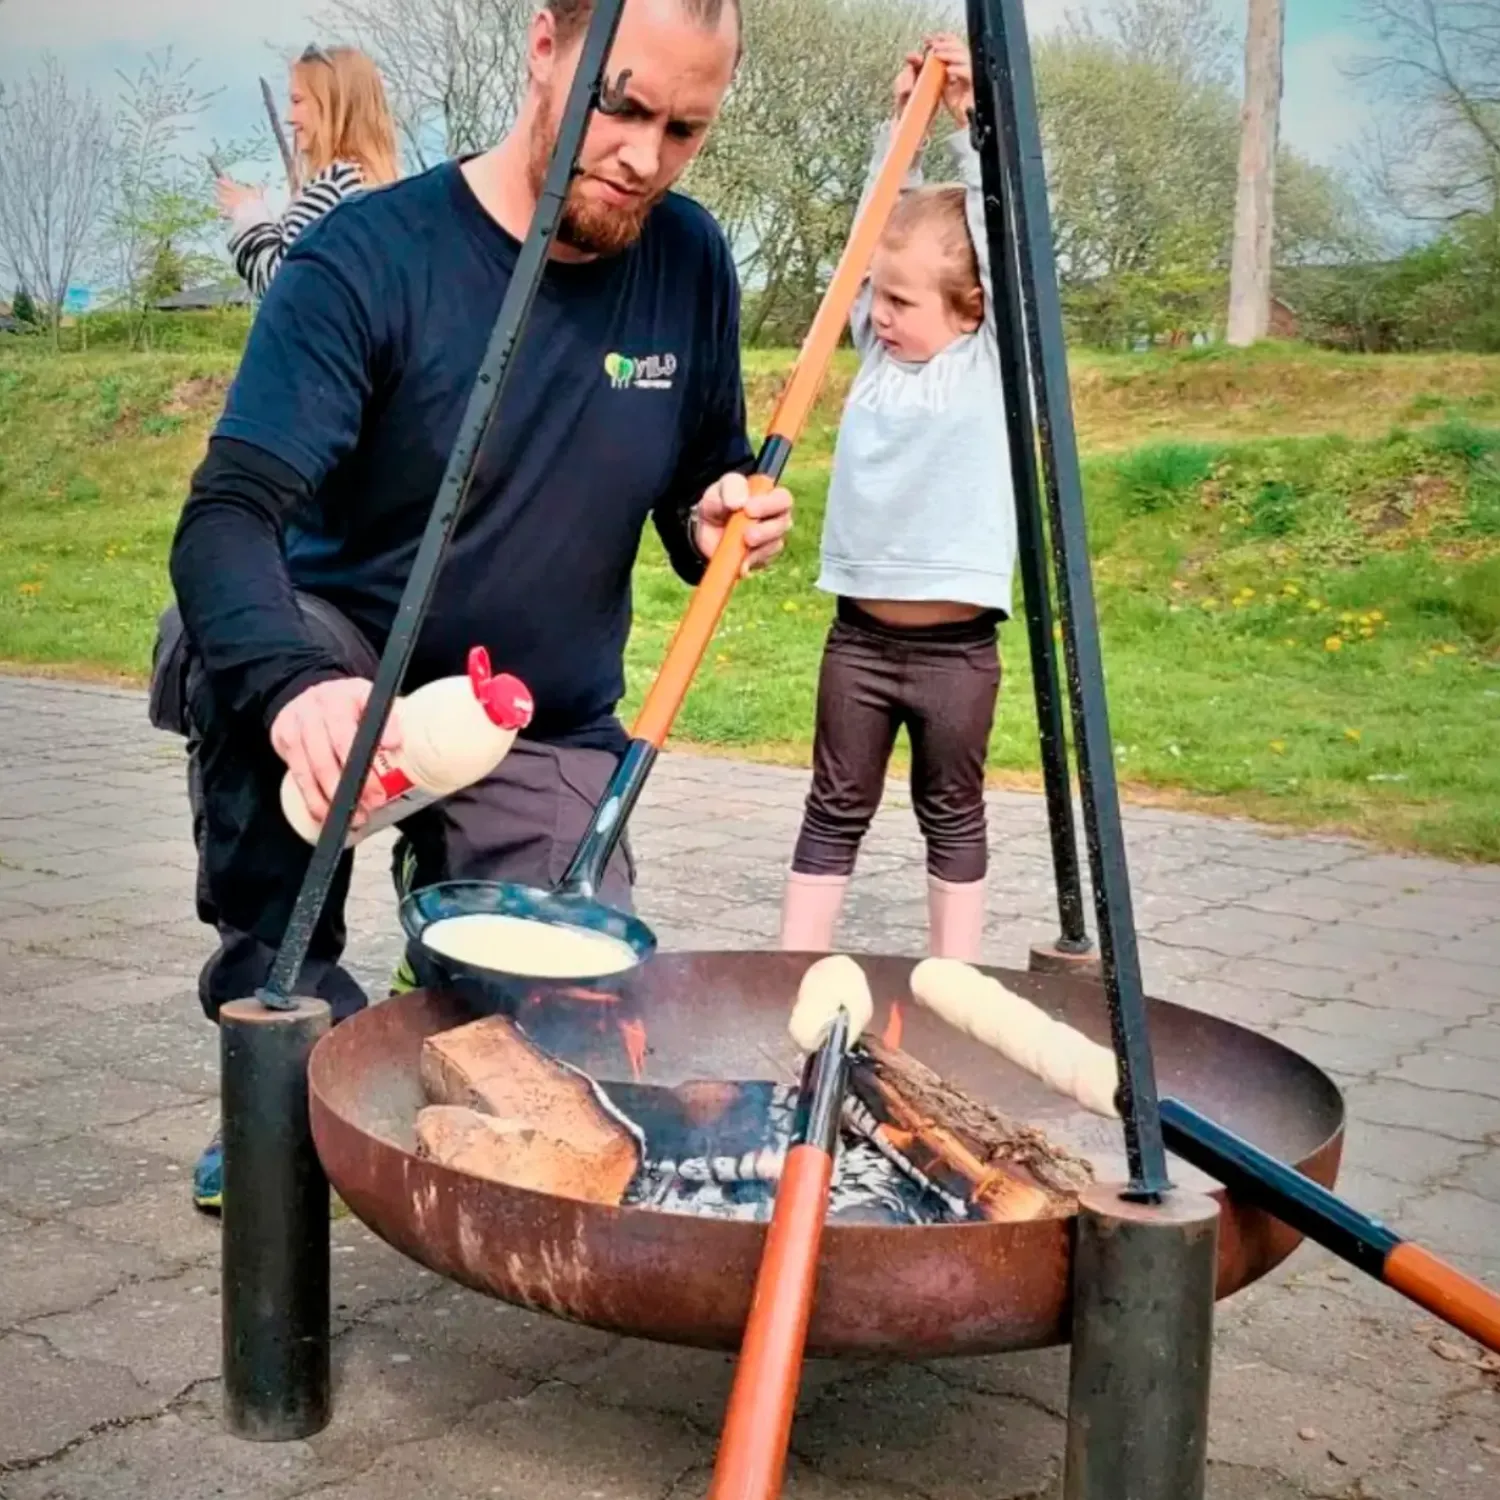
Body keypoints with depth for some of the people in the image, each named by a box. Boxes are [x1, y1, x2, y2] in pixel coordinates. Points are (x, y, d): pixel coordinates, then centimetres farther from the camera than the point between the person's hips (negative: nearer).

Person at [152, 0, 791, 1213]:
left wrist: (721, 527, -17)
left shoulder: (691, 265, -4)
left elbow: (701, 495, 8)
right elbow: (228, 518, -28)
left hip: (550, 737, 3)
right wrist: (294, 681, -49)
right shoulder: (369, 258, -18)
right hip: (349, 689, -2)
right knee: (228, 649, -35)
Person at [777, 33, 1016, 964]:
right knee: (836, 814, 9)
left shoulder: (993, 364, -5)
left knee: (953, 819, 9)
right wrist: (901, 124, 4)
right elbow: (881, 226, 9)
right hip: (859, 635, 4)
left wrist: (971, 123, -12)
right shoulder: (878, 351, 6)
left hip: (957, 645, -4)